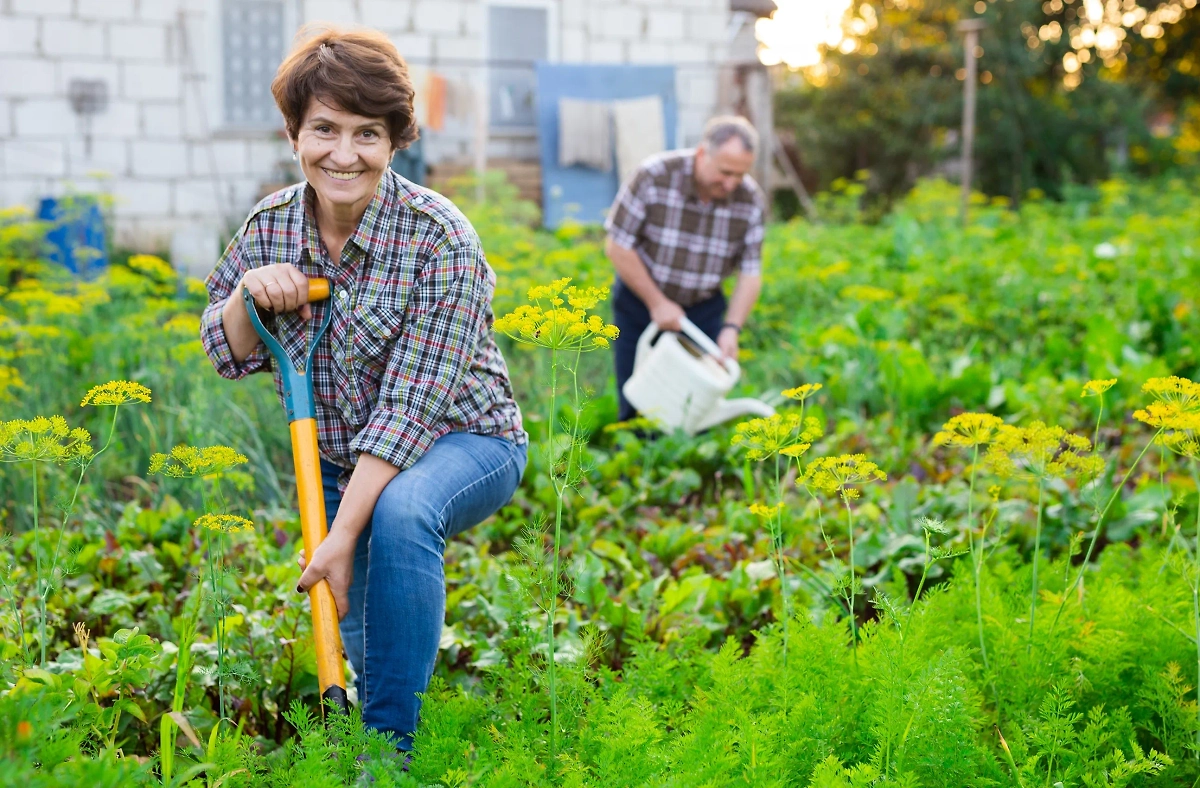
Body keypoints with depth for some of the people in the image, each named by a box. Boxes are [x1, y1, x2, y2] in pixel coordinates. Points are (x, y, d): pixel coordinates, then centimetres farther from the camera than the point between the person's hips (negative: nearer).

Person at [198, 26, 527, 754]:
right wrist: (249, 293, -19)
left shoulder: (441, 241, -25)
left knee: (401, 514, -37)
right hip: (337, 457, 6)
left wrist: (344, 532, -33)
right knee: (359, 638, 11)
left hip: (460, 442, -5)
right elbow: (229, 357, 4)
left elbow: (410, 405, -28)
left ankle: (391, 745, -24)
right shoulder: (270, 228, -7)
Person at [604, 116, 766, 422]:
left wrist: (732, 328, -20)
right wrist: (657, 303, -15)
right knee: (636, 410, 2)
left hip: (703, 309, 2)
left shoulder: (751, 200, -13)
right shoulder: (654, 176, -21)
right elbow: (617, 246, -15)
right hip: (640, 300, -2)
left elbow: (750, 273, -6)